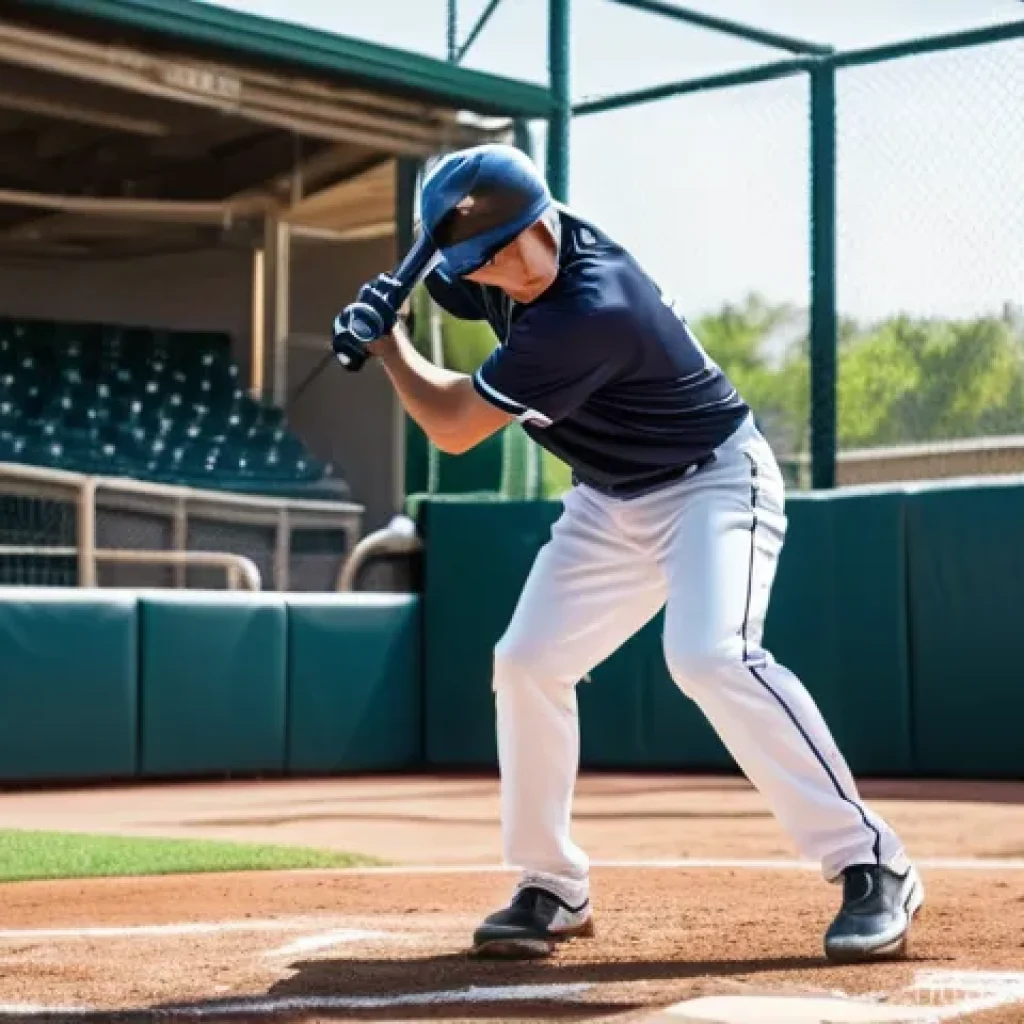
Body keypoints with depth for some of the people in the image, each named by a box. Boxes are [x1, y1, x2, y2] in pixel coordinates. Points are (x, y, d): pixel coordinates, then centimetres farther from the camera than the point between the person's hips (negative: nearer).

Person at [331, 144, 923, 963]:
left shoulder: (589, 310, -34)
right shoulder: (492, 269, -10)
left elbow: (452, 427, -27)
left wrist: (385, 338, -12)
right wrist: (377, 319, -10)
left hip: (714, 481, -9)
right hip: (610, 502, 9)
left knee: (711, 656, -29)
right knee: (528, 664, 2)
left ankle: (873, 870, -25)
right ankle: (554, 889, 14)